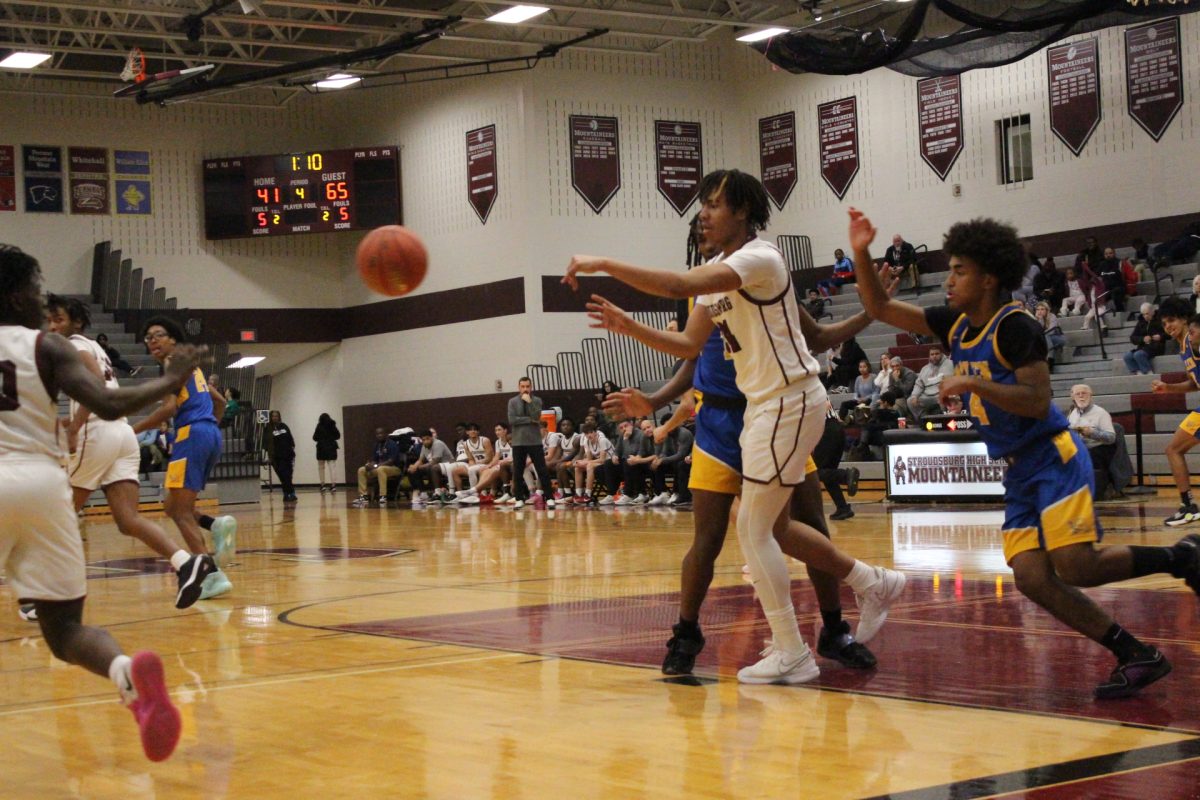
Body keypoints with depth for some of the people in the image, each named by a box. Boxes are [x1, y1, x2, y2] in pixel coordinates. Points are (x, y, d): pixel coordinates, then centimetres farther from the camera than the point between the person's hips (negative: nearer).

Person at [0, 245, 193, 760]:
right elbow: (108, 406, -7)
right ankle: (127, 672, -26)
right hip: (41, 482, 0)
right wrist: (171, 381, 7)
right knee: (64, 629, 6)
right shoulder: (46, 347, 5)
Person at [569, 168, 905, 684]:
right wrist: (628, 327, -2)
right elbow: (690, 346, 10)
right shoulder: (716, 272, 11)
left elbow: (678, 285, -33)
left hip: (789, 400, -10)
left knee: (752, 530, -7)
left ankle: (791, 654, 2)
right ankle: (874, 584, 32)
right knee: (772, 525, 17)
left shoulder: (759, 258, -18)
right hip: (763, 404, 10)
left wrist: (604, 265, -29)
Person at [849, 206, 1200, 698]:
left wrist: (972, 384, -24)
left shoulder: (1014, 326, -13)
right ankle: (1136, 656, 0)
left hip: (1054, 458, -8)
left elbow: (1038, 401, -21)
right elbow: (880, 308, 11)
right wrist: (861, 255, -2)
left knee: (1074, 568, -20)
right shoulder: (955, 324, 9)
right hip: (1017, 473, 8)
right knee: (1032, 579, -6)